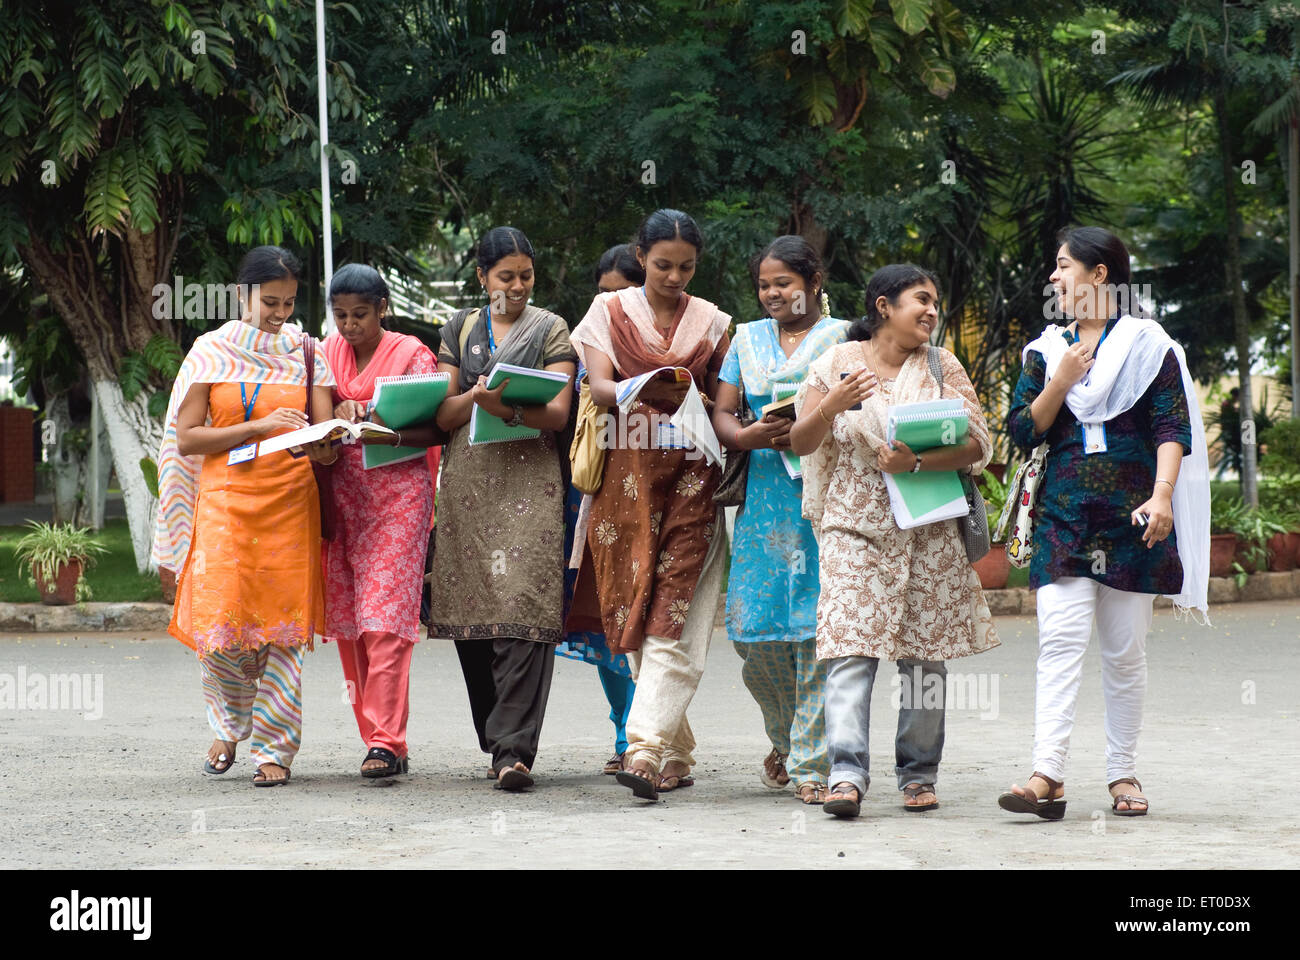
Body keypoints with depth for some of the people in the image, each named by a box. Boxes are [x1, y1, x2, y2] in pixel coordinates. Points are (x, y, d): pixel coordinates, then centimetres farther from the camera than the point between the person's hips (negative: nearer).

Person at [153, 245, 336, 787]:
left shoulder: (305, 353, 11)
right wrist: (258, 426, -13)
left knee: (283, 626, -6)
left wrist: (321, 443, -19)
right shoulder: (212, 351, 5)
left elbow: (325, 443, 6)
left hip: (291, 504, 1)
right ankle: (231, 725, 18)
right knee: (221, 623, -9)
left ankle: (274, 747, 2)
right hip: (226, 502, -1)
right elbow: (187, 438, -2)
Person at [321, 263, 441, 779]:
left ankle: (386, 741, -17)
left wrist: (388, 434, -24)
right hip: (342, 495, 5)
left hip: (397, 493, -5)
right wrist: (339, 413, -7)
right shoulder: (330, 351, 13)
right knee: (347, 622, 3)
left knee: (384, 619, -14)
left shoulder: (412, 355, 0)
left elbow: (434, 431, -6)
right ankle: (377, 738, 10)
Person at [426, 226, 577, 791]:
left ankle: (514, 749, -20)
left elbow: (558, 412, -2)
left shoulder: (550, 330, 8)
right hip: (467, 479, 3)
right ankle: (497, 740, 12)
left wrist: (509, 408, -20)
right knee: (471, 614, 1)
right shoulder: (460, 330, 16)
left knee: (523, 609, -15)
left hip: (529, 476, -3)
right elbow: (443, 415, 10)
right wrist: (476, 396, -11)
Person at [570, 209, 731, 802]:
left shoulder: (710, 322, 10)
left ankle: (645, 749, -22)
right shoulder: (610, 311, 9)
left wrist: (691, 401, -15)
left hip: (689, 478, -1)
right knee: (635, 614, 1)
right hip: (627, 477, 1)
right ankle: (676, 754, 11)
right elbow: (597, 384, -4)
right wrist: (633, 391, -25)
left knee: (673, 618, -13)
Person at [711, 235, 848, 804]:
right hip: (763, 499, 4)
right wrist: (750, 436, -10)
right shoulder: (748, 340, 17)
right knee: (756, 633, -1)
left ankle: (811, 762, -4)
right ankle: (785, 740, 23)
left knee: (815, 629, -9)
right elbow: (720, 415, 11)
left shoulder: (842, 338, 5)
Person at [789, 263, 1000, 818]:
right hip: (855, 526, -2)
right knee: (850, 650, -14)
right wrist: (833, 404, -17)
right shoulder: (837, 364, 5)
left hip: (930, 531, 2)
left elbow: (979, 445, 0)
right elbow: (801, 443, 2)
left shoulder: (941, 366, 8)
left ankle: (918, 772, 12)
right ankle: (847, 774, -21)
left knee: (925, 655, 2)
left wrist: (917, 462, -15)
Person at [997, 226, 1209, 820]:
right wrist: (1061, 383, -6)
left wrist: (1161, 495, -17)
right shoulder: (1047, 350, 13)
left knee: (1125, 650, 4)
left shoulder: (1147, 345, 4)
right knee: (1060, 641, -13)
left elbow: (1172, 428, -3)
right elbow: (1022, 432, 8)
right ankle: (1048, 777, -22)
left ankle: (1122, 773, 13)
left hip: (1131, 517, -1)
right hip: (1064, 518, 2)